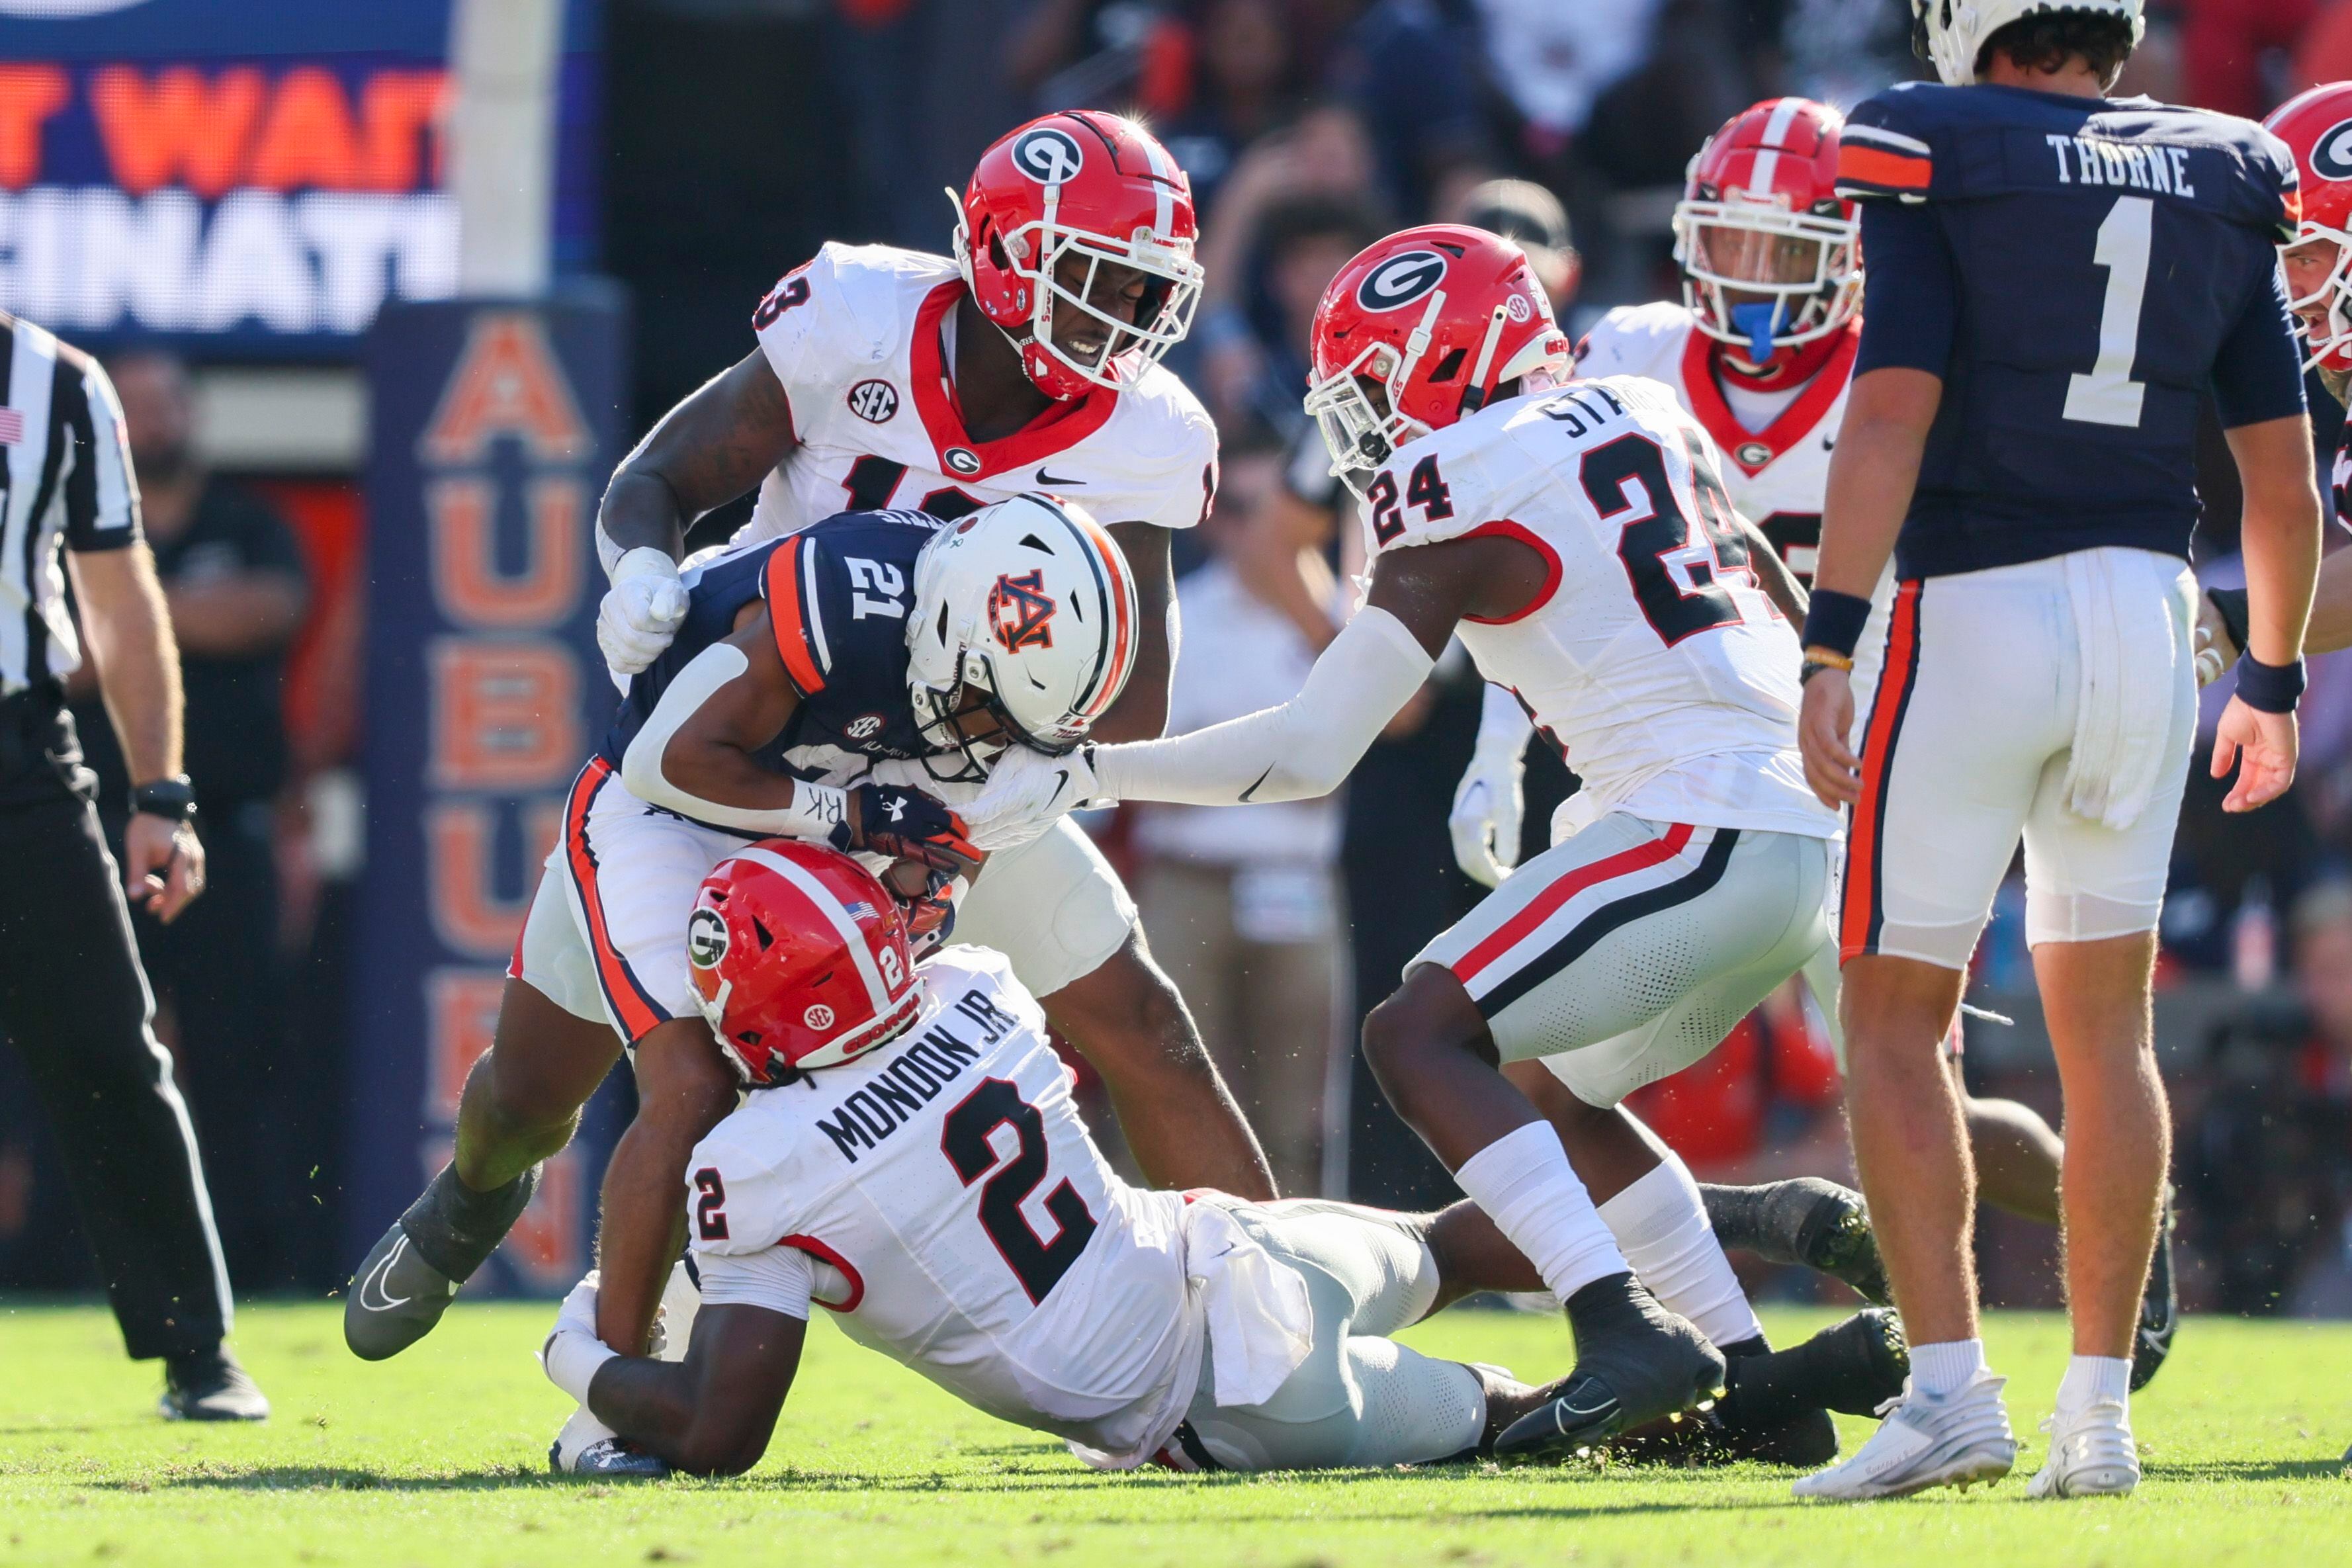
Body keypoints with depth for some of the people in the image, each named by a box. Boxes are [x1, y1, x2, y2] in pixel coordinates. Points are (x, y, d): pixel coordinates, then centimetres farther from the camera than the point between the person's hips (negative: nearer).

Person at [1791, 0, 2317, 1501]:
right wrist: (2276, 680, 23)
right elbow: (2284, 474, 11)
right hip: (2146, 606, 4)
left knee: (1896, 1021, 4)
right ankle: (2100, 1411, 10)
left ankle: (1951, 1386, -8)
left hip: (1975, 614, -4)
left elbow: (1892, 414, -15)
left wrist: (1830, 647, -16)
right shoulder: (2218, 193, 9)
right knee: (2106, 1024, 12)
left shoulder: (1943, 167, -6)